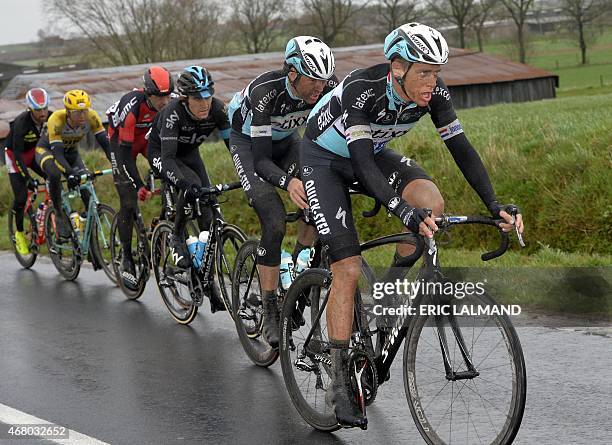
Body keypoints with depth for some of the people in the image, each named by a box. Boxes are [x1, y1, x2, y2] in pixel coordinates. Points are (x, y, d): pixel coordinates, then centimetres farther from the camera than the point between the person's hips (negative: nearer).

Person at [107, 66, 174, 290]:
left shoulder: (169, 105, -24)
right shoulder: (131, 107, -37)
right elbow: (124, 151, -34)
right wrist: (138, 185, -38)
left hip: (148, 139, 5)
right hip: (122, 143, -4)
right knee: (129, 201, -10)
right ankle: (127, 259, -1)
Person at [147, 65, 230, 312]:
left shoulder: (217, 109, -24)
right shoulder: (174, 113, -36)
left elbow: (233, 143, -17)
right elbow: (167, 157, -41)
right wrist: (184, 184, -56)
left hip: (189, 153, 5)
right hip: (160, 153, -4)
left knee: (207, 212, -6)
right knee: (192, 185, -34)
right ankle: (177, 239, -11)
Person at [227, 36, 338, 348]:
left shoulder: (328, 88, -25)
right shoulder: (266, 92, -37)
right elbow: (261, 160, -36)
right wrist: (288, 181, -55)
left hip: (284, 140, 4)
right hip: (248, 142, -4)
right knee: (274, 224, -21)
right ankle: (270, 311, -10)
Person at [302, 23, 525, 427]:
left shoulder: (434, 92, -20)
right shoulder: (361, 90, -36)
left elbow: (461, 147, -18)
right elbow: (362, 162, -42)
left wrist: (494, 205, -29)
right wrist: (405, 212, -55)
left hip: (373, 151, 5)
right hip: (325, 157, -5)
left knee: (432, 203, -24)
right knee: (348, 268, -16)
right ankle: (340, 381, -9)